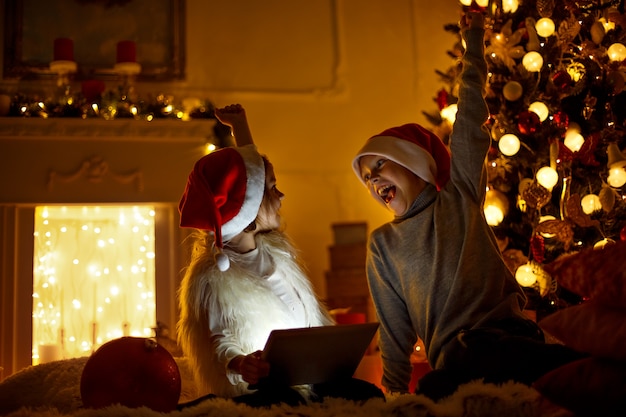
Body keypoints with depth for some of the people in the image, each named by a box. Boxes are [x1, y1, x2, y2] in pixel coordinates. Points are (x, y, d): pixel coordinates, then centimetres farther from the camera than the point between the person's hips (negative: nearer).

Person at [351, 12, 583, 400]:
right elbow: (394, 327, 18)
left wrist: (474, 43, 16)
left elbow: (471, 124, 12)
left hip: (513, 338, -2)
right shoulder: (382, 243, 17)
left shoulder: (459, 195, 15)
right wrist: (395, 394, 14)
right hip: (456, 359, 2)